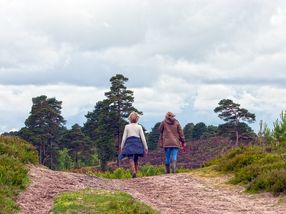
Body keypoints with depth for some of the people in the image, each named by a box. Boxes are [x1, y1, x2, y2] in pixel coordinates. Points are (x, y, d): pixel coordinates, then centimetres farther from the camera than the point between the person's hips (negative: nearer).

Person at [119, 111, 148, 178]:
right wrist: (146, 147, 8)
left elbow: (124, 137, 4)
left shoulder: (127, 126, 5)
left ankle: (133, 172, -31)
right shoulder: (139, 127, 5)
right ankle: (135, 173, 12)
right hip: (137, 143, 2)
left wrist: (122, 146, 10)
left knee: (131, 159, -11)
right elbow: (143, 137, 4)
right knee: (136, 160, 12)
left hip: (129, 143, -2)